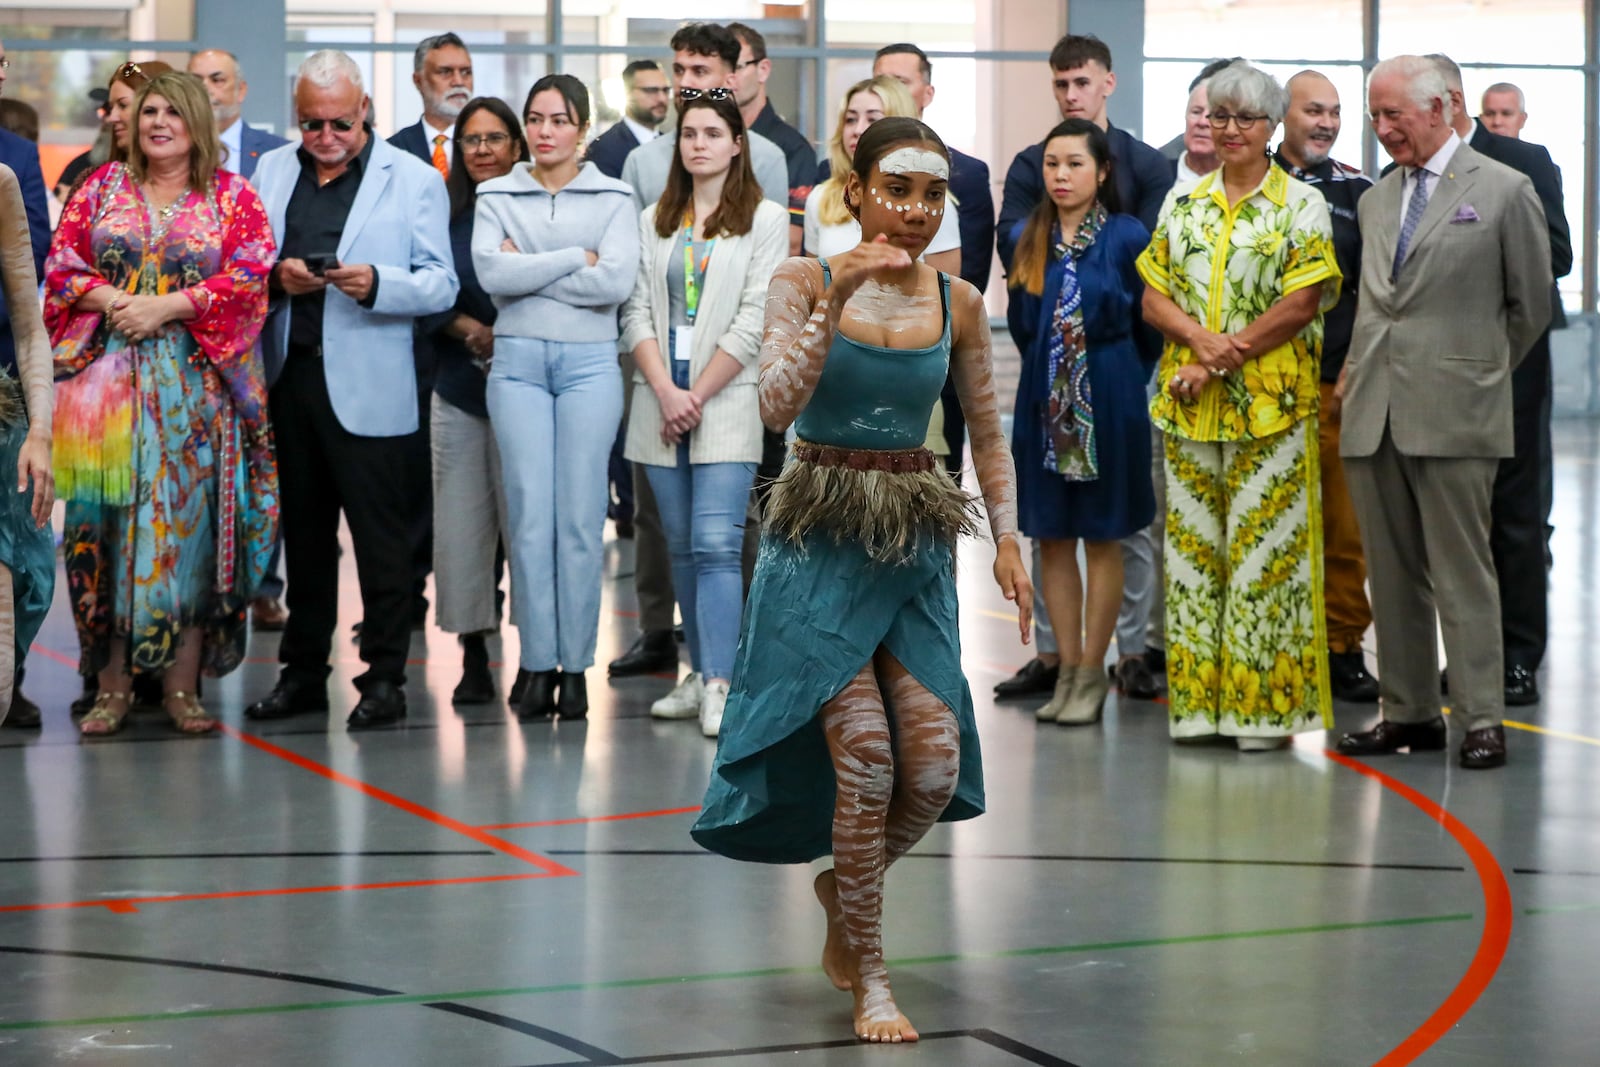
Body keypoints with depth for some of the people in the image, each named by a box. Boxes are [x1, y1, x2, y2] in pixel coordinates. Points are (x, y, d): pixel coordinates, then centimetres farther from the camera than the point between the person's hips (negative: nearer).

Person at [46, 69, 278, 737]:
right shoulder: (102, 187, 12)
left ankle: (182, 685, 2)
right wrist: (108, 300, -11)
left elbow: (249, 274, -5)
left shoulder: (232, 197, 7)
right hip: (105, 381, 1)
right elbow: (60, 267, 7)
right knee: (107, 522, -2)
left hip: (196, 387, -1)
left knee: (188, 521, -3)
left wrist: (169, 306, -13)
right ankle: (113, 685, 4)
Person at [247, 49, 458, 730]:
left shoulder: (414, 180, 1)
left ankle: (384, 678, 3)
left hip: (366, 386, -4)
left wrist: (375, 284, -22)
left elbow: (440, 285, -4)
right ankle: (303, 672, 20)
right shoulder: (271, 173, 13)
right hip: (287, 376, 4)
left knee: (380, 534, -2)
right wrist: (274, 276, -8)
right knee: (303, 531, 12)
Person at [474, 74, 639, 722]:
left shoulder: (612, 199, 8)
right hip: (517, 362, 1)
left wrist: (528, 270, -5)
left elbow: (616, 281, -8)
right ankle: (538, 668, 1)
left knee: (581, 517, -3)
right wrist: (574, 260, -6)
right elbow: (491, 273, -7)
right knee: (530, 516, -4)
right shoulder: (497, 197, 10)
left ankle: (576, 667, 3)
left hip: (589, 361, -1)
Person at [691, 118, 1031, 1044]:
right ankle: (869, 975, 2)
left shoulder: (958, 304, 5)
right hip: (822, 539, -3)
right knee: (864, 753, -13)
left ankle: (846, 883, 29)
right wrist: (837, 302, -23)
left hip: (917, 546, 4)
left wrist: (1006, 536, 2)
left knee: (935, 766, -4)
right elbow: (778, 405, -16)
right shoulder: (805, 282, -4)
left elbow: (988, 435, 13)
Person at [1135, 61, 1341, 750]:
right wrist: (1201, 338, -12)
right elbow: (1153, 298, 8)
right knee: (1194, 545, 6)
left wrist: (1225, 359, -12)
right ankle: (1198, 700, 12)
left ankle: (1265, 705, 1)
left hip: (1272, 403, -4)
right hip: (1188, 406, 4)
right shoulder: (1182, 205, 13)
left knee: (1262, 548, -4)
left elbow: (1301, 305, -8)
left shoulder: (1301, 205, 0)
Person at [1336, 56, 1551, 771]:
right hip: (1373, 414, 6)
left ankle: (1482, 720, 1)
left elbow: (1531, 304, 5)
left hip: (1453, 416, -5)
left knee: (1462, 574, -4)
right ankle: (1408, 712, 16)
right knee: (1393, 576, 8)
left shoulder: (1505, 191, -1)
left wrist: (1479, 372, 10)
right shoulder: (1376, 200, 16)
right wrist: (1357, 373, 10)